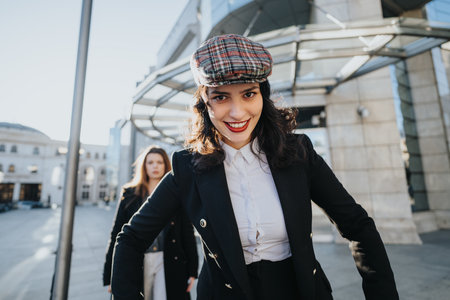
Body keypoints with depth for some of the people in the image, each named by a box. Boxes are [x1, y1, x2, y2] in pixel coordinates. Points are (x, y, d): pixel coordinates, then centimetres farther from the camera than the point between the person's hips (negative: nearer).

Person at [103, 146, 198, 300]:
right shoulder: (130, 194, 5)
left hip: (170, 264, -1)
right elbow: (117, 234, 6)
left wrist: (192, 270, -2)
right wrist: (110, 274, 3)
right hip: (135, 265, 1)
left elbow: (188, 233, 2)